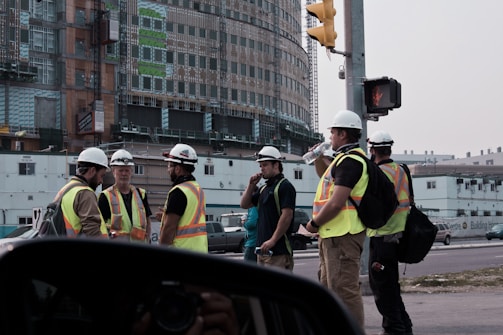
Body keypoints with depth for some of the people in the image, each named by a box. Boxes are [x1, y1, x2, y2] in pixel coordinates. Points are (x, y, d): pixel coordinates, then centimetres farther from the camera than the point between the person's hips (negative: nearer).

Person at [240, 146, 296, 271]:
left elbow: (287, 215, -18)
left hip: (278, 249, -9)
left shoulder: (285, 186, -8)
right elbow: (244, 204, 22)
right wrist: (251, 185, 8)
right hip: (263, 247, 9)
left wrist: (272, 240, -21)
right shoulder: (264, 188, 20)